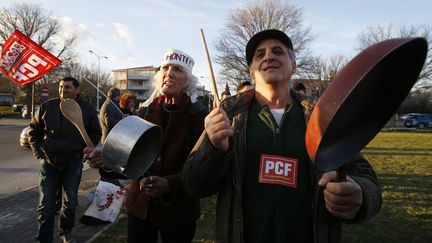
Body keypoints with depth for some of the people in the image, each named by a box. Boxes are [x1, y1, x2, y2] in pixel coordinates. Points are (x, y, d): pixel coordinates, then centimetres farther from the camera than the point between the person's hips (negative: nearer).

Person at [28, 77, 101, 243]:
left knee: (70, 202, 13)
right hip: (49, 161, 0)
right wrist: (38, 151, 3)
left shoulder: (88, 109, -4)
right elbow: (33, 130, 11)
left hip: (73, 162, 0)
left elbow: (95, 134, 6)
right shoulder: (47, 107, -2)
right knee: (46, 204, 3)